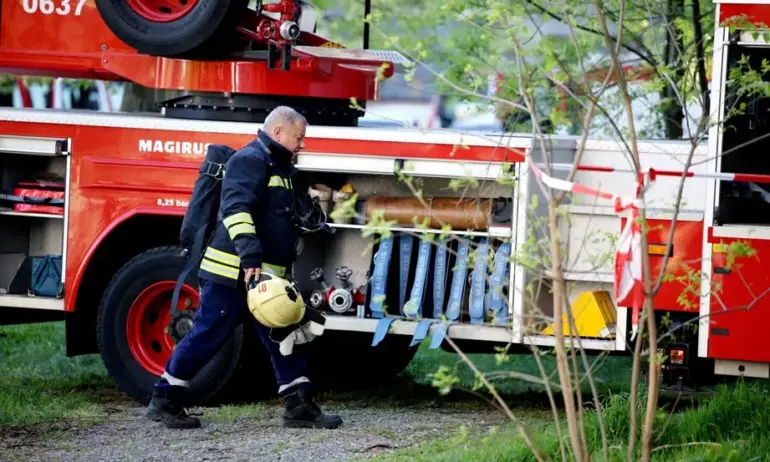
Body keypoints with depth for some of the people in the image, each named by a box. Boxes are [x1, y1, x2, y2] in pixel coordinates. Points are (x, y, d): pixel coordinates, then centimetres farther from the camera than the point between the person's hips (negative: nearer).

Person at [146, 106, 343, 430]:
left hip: (267, 277, 10)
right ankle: (164, 401, 5)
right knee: (207, 337, -4)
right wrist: (250, 255, -37)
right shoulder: (250, 160, -12)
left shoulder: (281, 168, 20)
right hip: (233, 273, -10)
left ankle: (299, 407, 6)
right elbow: (236, 209, -27)